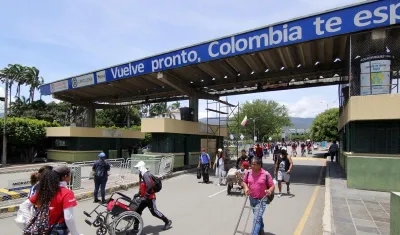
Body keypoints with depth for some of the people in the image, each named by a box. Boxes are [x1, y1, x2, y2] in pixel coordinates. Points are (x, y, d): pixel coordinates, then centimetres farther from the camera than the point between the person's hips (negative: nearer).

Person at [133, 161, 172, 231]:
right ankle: (135, 228, 17)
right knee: (138, 211, 7)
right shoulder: (142, 175, 11)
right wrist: (138, 194, 16)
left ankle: (168, 221, 17)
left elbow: (150, 187, -31)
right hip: (144, 197, 9)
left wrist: (145, 196, -26)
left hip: (150, 197, -9)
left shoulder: (146, 175, -22)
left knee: (154, 212, 1)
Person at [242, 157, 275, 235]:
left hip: (261, 200, -5)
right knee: (258, 217, 27)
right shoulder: (248, 173, -6)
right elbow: (244, 182, 10)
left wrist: (269, 191, -29)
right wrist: (245, 187, -10)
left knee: (256, 219, -12)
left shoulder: (266, 174, -17)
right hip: (252, 199, 5)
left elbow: (272, 186, -9)